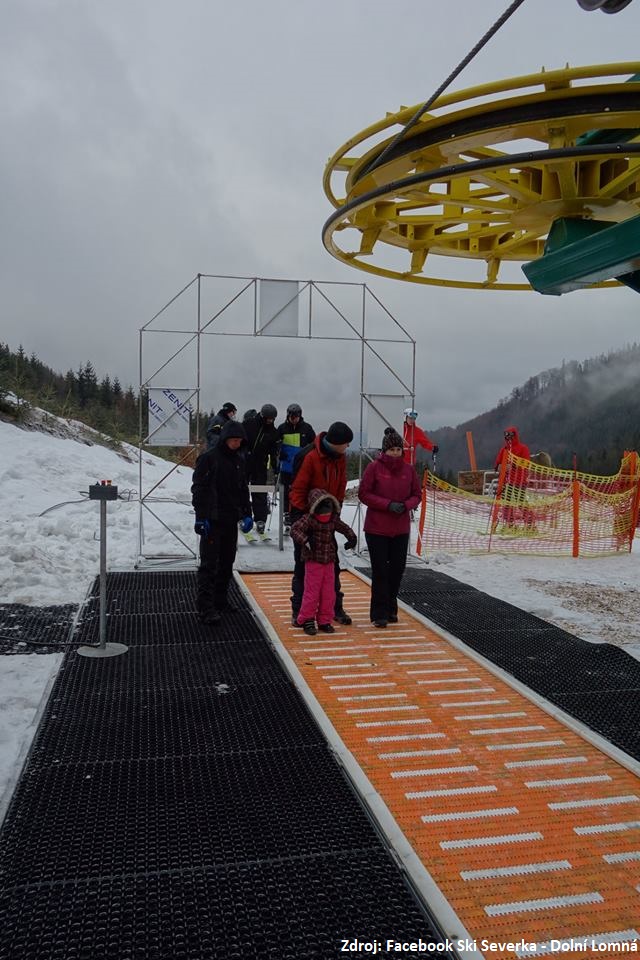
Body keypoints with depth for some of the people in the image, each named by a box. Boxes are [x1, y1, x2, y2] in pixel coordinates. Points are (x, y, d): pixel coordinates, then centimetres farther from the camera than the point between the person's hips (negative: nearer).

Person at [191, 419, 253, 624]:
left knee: (227, 562, 12)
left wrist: (246, 514, 10)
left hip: (231, 520, 7)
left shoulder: (239, 460, 12)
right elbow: (198, 489, -10)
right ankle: (206, 607, -5)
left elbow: (243, 489, 19)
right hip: (212, 520, -7)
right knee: (209, 564, -6)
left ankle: (220, 599, 24)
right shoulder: (208, 458, -8)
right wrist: (200, 517, -15)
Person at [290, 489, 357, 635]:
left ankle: (325, 621, 19)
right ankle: (307, 620, 13)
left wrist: (352, 538, 5)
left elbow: (345, 528, 22)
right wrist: (305, 540, -37)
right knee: (312, 592, -1)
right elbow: (295, 529, -24)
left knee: (329, 593, 8)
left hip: (329, 561, 6)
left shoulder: (333, 520, 6)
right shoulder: (309, 519, -12)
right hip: (313, 561, -5)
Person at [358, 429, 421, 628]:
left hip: (401, 529, 4)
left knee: (398, 568, 10)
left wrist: (406, 505, -12)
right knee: (380, 570, -1)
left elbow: (416, 494, 10)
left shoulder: (408, 469, 3)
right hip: (377, 528, -4)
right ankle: (379, 613, 9)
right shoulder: (374, 468, -8)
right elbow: (363, 494, -8)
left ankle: (391, 608, 27)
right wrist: (388, 504, -18)